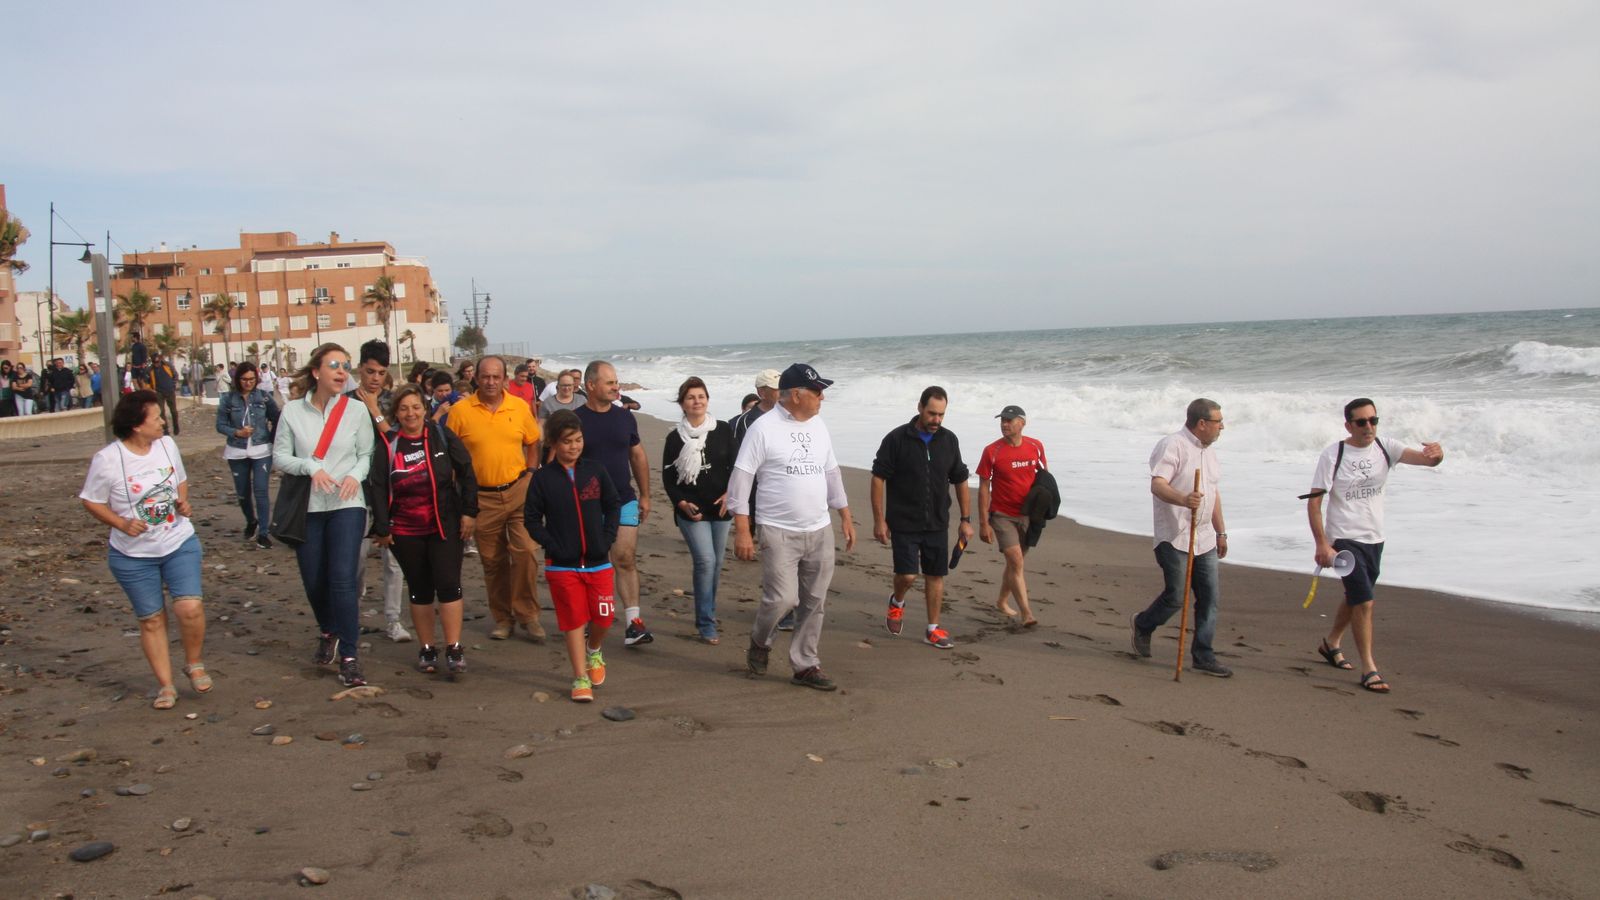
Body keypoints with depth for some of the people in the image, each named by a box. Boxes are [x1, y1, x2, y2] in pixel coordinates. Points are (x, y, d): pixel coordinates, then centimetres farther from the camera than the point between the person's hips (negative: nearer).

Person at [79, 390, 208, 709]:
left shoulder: (167, 445, -2)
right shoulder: (107, 460, -15)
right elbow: (92, 502, -6)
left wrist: (183, 502, -5)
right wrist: (122, 523, -21)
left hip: (180, 543, 2)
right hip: (134, 555, -2)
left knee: (190, 607, -13)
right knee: (151, 620, 7)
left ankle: (194, 665, 13)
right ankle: (165, 685, 21)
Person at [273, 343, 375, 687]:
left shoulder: (355, 411, -2)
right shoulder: (293, 411, -1)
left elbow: (368, 454, 4)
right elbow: (279, 457, -1)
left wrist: (355, 474, -15)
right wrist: (310, 467, -17)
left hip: (347, 505, -2)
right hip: (307, 508, 2)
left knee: (344, 579, -12)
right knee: (314, 581, 11)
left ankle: (349, 656, -4)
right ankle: (328, 632, 41)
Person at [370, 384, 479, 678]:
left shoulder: (442, 436, -3)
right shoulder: (387, 445, -1)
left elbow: (467, 474, 1)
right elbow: (378, 488, 1)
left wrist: (469, 511, -3)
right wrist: (382, 528, -2)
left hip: (445, 525, -1)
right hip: (406, 531, 1)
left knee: (449, 584, -8)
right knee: (420, 589, 9)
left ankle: (454, 649, -1)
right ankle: (427, 650, 20)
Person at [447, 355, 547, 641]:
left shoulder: (520, 407, 0)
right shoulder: (460, 410, -4)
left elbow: (533, 445, 12)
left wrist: (530, 475, 2)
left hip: (519, 491, 0)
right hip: (482, 496, 0)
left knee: (525, 552, -8)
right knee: (493, 561, 10)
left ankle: (527, 614, 7)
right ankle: (503, 618, 24)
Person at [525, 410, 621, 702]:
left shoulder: (594, 470, 1)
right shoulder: (543, 477, -4)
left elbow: (613, 505, 8)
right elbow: (531, 518, -1)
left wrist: (608, 538, -3)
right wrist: (552, 546, -10)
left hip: (598, 561, 2)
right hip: (562, 565, -2)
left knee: (604, 616, 3)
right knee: (574, 620, 3)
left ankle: (593, 651, 36)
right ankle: (580, 678, 14)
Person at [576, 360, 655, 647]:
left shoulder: (625, 417, 5)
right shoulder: (575, 420, -6)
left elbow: (638, 456, 12)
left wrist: (645, 495, 11)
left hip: (624, 501, 2)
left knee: (625, 559, -5)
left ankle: (633, 622, -4)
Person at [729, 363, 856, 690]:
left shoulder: (818, 426, 10)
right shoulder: (764, 428, -10)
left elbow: (832, 473, 20)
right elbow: (740, 478, -10)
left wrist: (845, 516, 16)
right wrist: (742, 530, -15)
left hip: (820, 531, 6)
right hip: (779, 532, -6)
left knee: (815, 603, 8)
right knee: (781, 599, -11)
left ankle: (805, 666, 21)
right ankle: (760, 643, 19)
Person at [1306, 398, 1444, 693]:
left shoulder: (1385, 447, -2)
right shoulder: (1332, 455, -13)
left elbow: (1423, 457, -16)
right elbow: (1313, 501, -13)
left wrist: (1436, 453, -41)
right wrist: (1322, 545, -20)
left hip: (1374, 538, 5)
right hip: (1345, 539, -5)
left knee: (1355, 598, 20)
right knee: (1365, 602, -12)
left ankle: (1331, 643, 42)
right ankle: (1369, 669, -3)